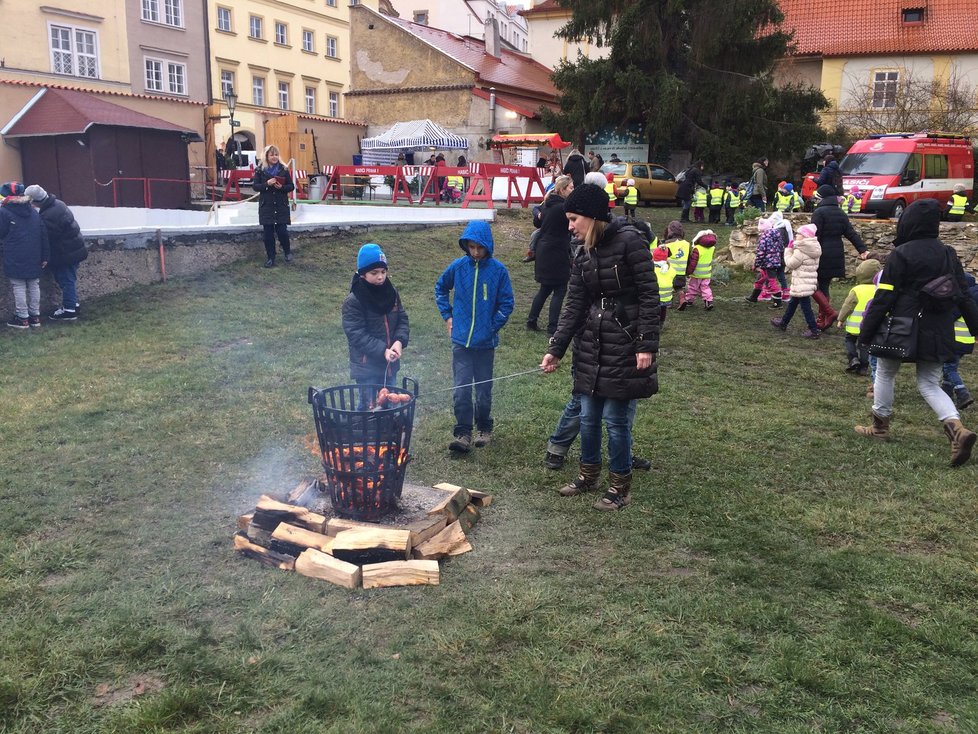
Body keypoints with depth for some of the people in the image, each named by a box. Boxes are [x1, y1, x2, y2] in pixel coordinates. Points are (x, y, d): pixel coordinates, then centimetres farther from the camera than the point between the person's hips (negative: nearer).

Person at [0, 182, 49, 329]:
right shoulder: (33, 212, 8)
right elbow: (43, 234, 7)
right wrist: (44, 256, 10)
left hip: (15, 258, -5)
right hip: (34, 257, 5)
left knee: (19, 287, 1)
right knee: (34, 285, 11)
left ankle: (22, 317, 4)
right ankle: (35, 315, 16)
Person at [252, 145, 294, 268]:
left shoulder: (284, 169, 1)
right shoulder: (260, 170, 0)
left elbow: (291, 187, 3)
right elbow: (255, 186, -2)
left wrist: (282, 187, -17)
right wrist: (266, 184, -18)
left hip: (282, 206, 0)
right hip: (266, 206, 0)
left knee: (282, 231, -5)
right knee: (268, 232, 3)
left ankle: (287, 252, 23)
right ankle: (270, 257, 15)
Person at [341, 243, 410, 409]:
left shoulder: (391, 292, 2)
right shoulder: (353, 301, -15)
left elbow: (402, 319, 5)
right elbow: (356, 335, -19)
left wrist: (399, 341, -15)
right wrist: (382, 351, -26)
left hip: (390, 364, 6)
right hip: (366, 366, -5)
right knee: (368, 407, 4)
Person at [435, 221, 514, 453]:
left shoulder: (498, 270, -8)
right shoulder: (458, 266, -2)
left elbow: (506, 304, -1)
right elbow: (440, 288, 15)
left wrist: (492, 328, -4)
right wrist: (448, 316, 8)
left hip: (485, 342, -1)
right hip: (461, 340, 1)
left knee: (483, 390, 10)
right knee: (461, 389, -2)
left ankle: (484, 428, 29)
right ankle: (463, 433, 5)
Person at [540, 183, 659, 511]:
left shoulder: (629, 241, -12)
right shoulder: (584, 255, 9)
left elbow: (649, 295, -14)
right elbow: (574, 305, 7)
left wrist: (647, 345, -18)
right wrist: (555, 349, 1)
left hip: (625, 345, -7)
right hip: (593, 344, 7)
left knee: (616, 418, 0)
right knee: (588, 416, 14)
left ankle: (620, 486, 17)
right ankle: (589, 474, 33)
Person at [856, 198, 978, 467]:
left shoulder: (900, 255, -11)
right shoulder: (948, 254, 7)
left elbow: (884, 298, -13)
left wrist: (866, 333, -8)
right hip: (938, 333, 5)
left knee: (885, 374, 16)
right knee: (929, 384, 11)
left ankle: (880, 426, 26)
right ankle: (956, 427, -11)